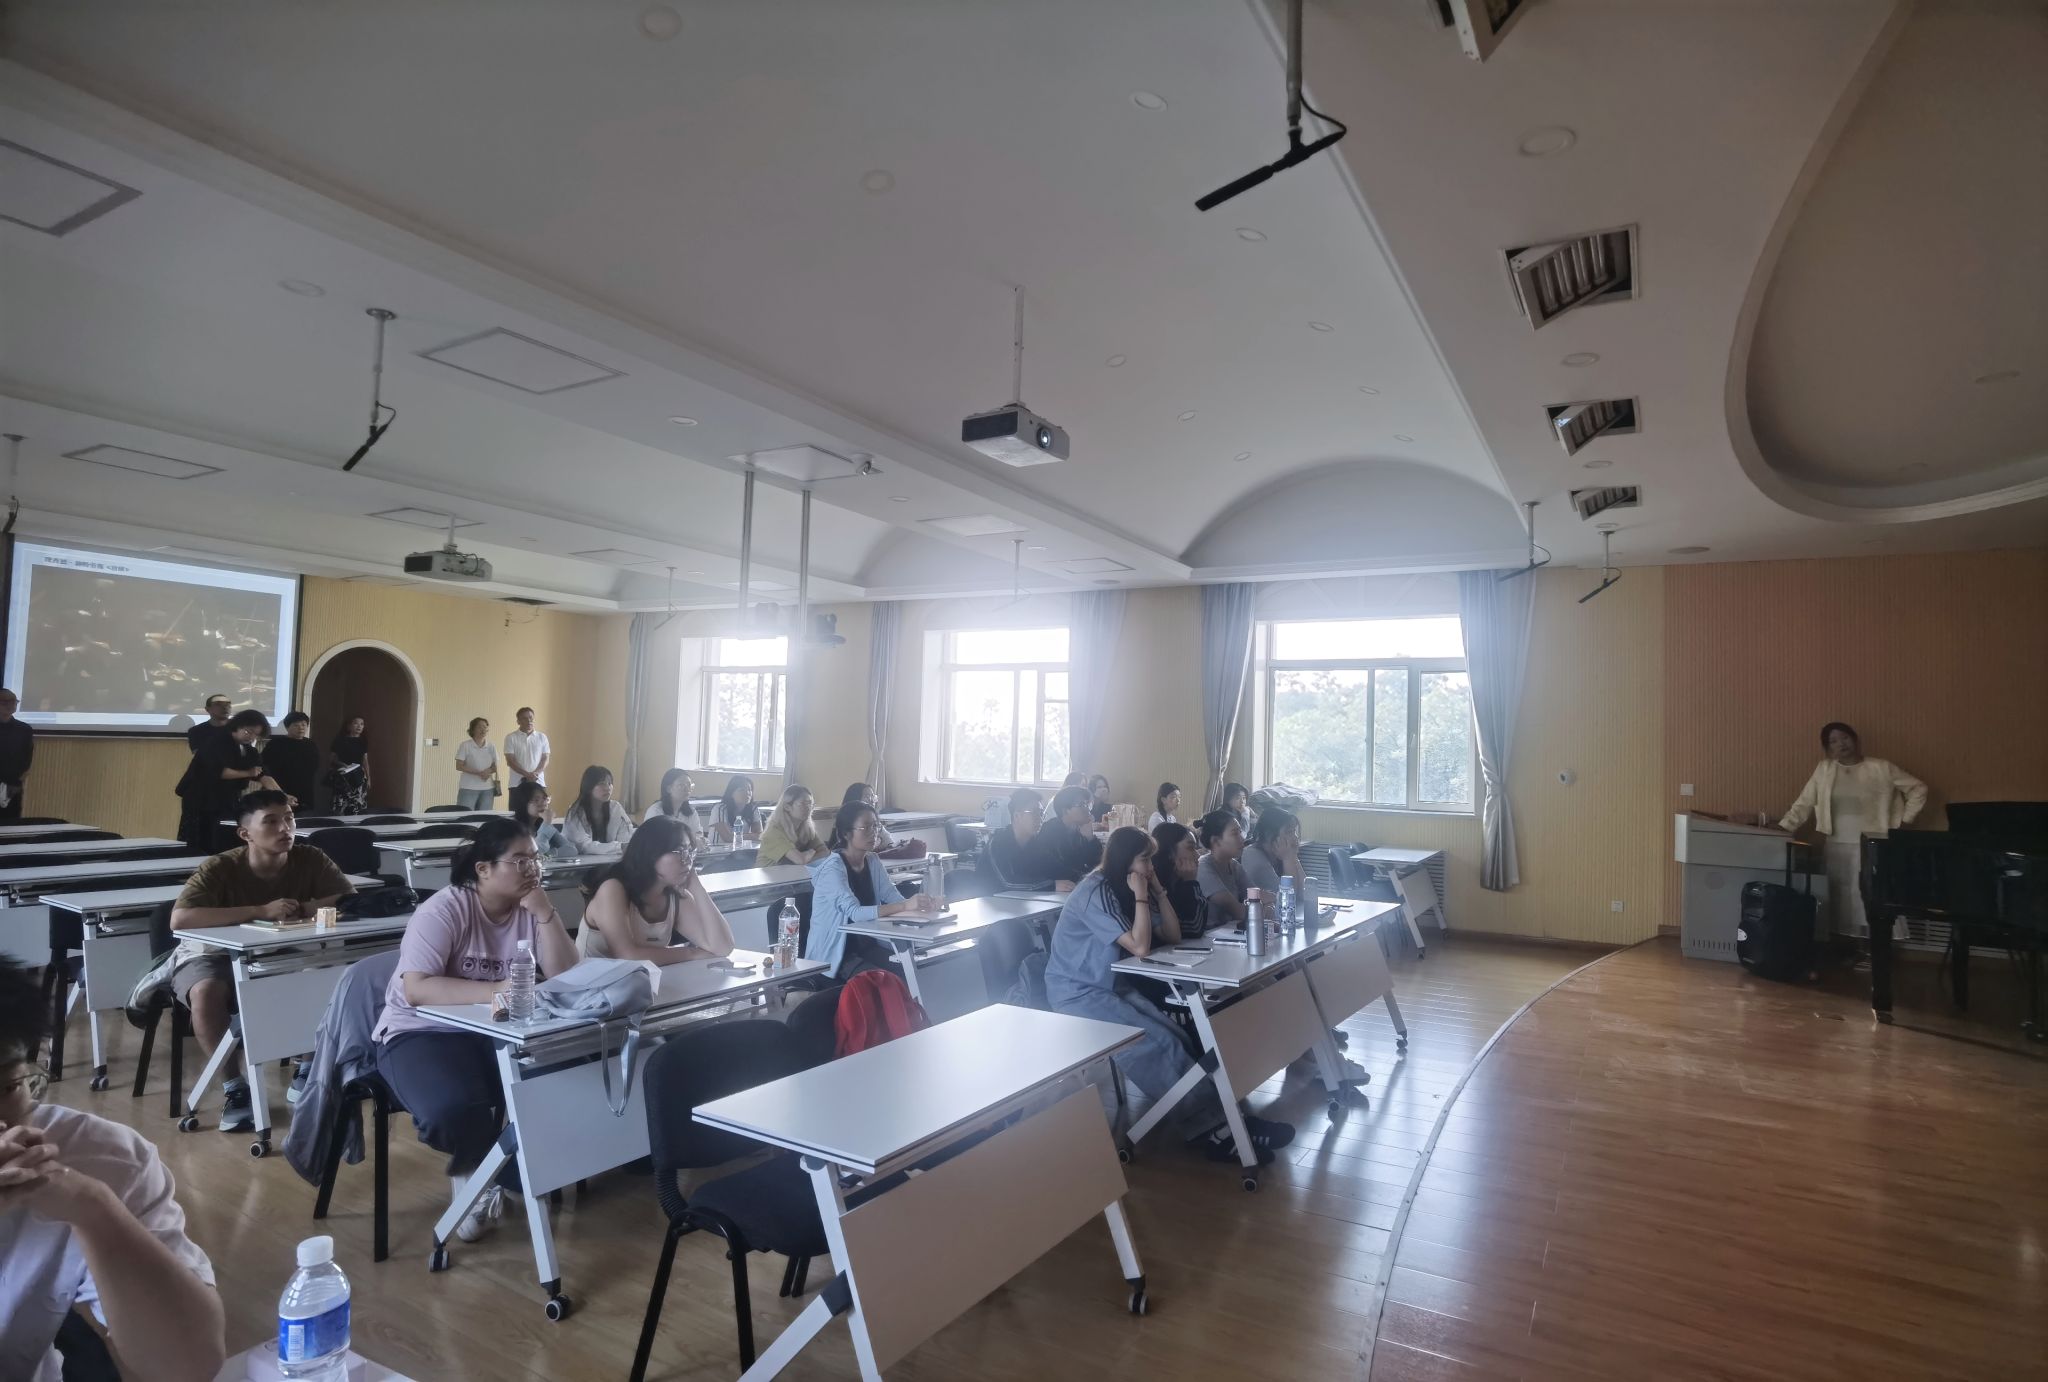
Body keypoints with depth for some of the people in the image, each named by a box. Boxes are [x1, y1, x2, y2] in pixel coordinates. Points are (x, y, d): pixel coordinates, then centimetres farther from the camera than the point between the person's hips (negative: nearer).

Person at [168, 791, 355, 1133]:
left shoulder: (310, 860, -14)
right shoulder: (220, 869, -23)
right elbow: (179, 919, -36)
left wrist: (304, 909, -31)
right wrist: (260, 911, -40)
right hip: (213, 954, -3)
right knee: (206, 992, -36)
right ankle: (233, 1087, -15)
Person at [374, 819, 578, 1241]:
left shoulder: (531, 911, 0)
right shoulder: (444, 910, -14)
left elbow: (567, 979, -10)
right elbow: (416, 988, -24)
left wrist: (544, 912, -19)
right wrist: (494, 990, -34)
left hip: (498, 1032, 4)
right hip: (424, 1032, -4)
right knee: (453, 1111, -34)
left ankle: (481, 1170, 5)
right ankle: (492, 1172, 3)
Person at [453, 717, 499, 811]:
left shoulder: (491, 747, 8)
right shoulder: (465, 745, -4)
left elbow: (495, 766, 12)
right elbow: (459, 766, -7)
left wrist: (489, 770, -12)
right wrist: (478, 773, -18)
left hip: (487, 789, 4)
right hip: (468, 788, -4)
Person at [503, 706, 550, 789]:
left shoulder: (542, 737, 9)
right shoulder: (511, 738, 1)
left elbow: (545, 759, 5)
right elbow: (510, 761, -6)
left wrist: (535, 773, -14)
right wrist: (527, 774, -18)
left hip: (538, 783, 2)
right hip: (517, 784, -2)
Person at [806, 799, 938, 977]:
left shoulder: (873, 861, 5)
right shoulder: (833, 868, -19)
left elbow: (891, 895, -5)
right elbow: (854, 912, -31)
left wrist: (917, 904, -28)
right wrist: (906, 906, -39)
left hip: (866, 945, 7)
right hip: (832, 953, -7)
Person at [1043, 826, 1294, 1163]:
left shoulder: (1125, 889, 6)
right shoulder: (1095, 894, -21)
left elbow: (1172, 936, 7)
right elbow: (1140, 947, -25)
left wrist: (1158, 890, -2)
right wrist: (1141, 895, -21)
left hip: (1112, 986, 8)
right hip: (1076, 994, -8)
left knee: (1175, 1039, -17)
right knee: (1160, 1046, -23)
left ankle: (1219, 1119, -20)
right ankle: (1213, 1125, -18)